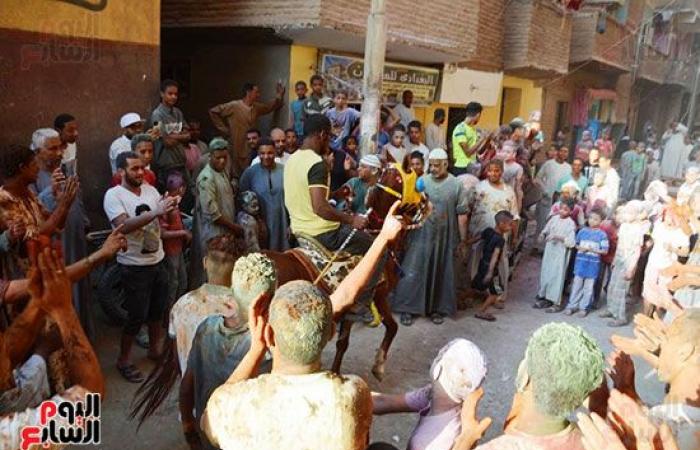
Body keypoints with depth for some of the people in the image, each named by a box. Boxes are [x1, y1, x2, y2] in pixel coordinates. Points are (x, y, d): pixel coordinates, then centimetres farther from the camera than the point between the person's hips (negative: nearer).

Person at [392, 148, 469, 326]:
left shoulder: (456, 185, -3)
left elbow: (461, 214, -2)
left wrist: (463, 238, -1)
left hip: (445, 237, 0)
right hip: (421, 235, 0)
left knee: (441, 274, 10)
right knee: (413, 272, 0)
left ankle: (437, 309, 25)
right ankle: (407, 308, 11)